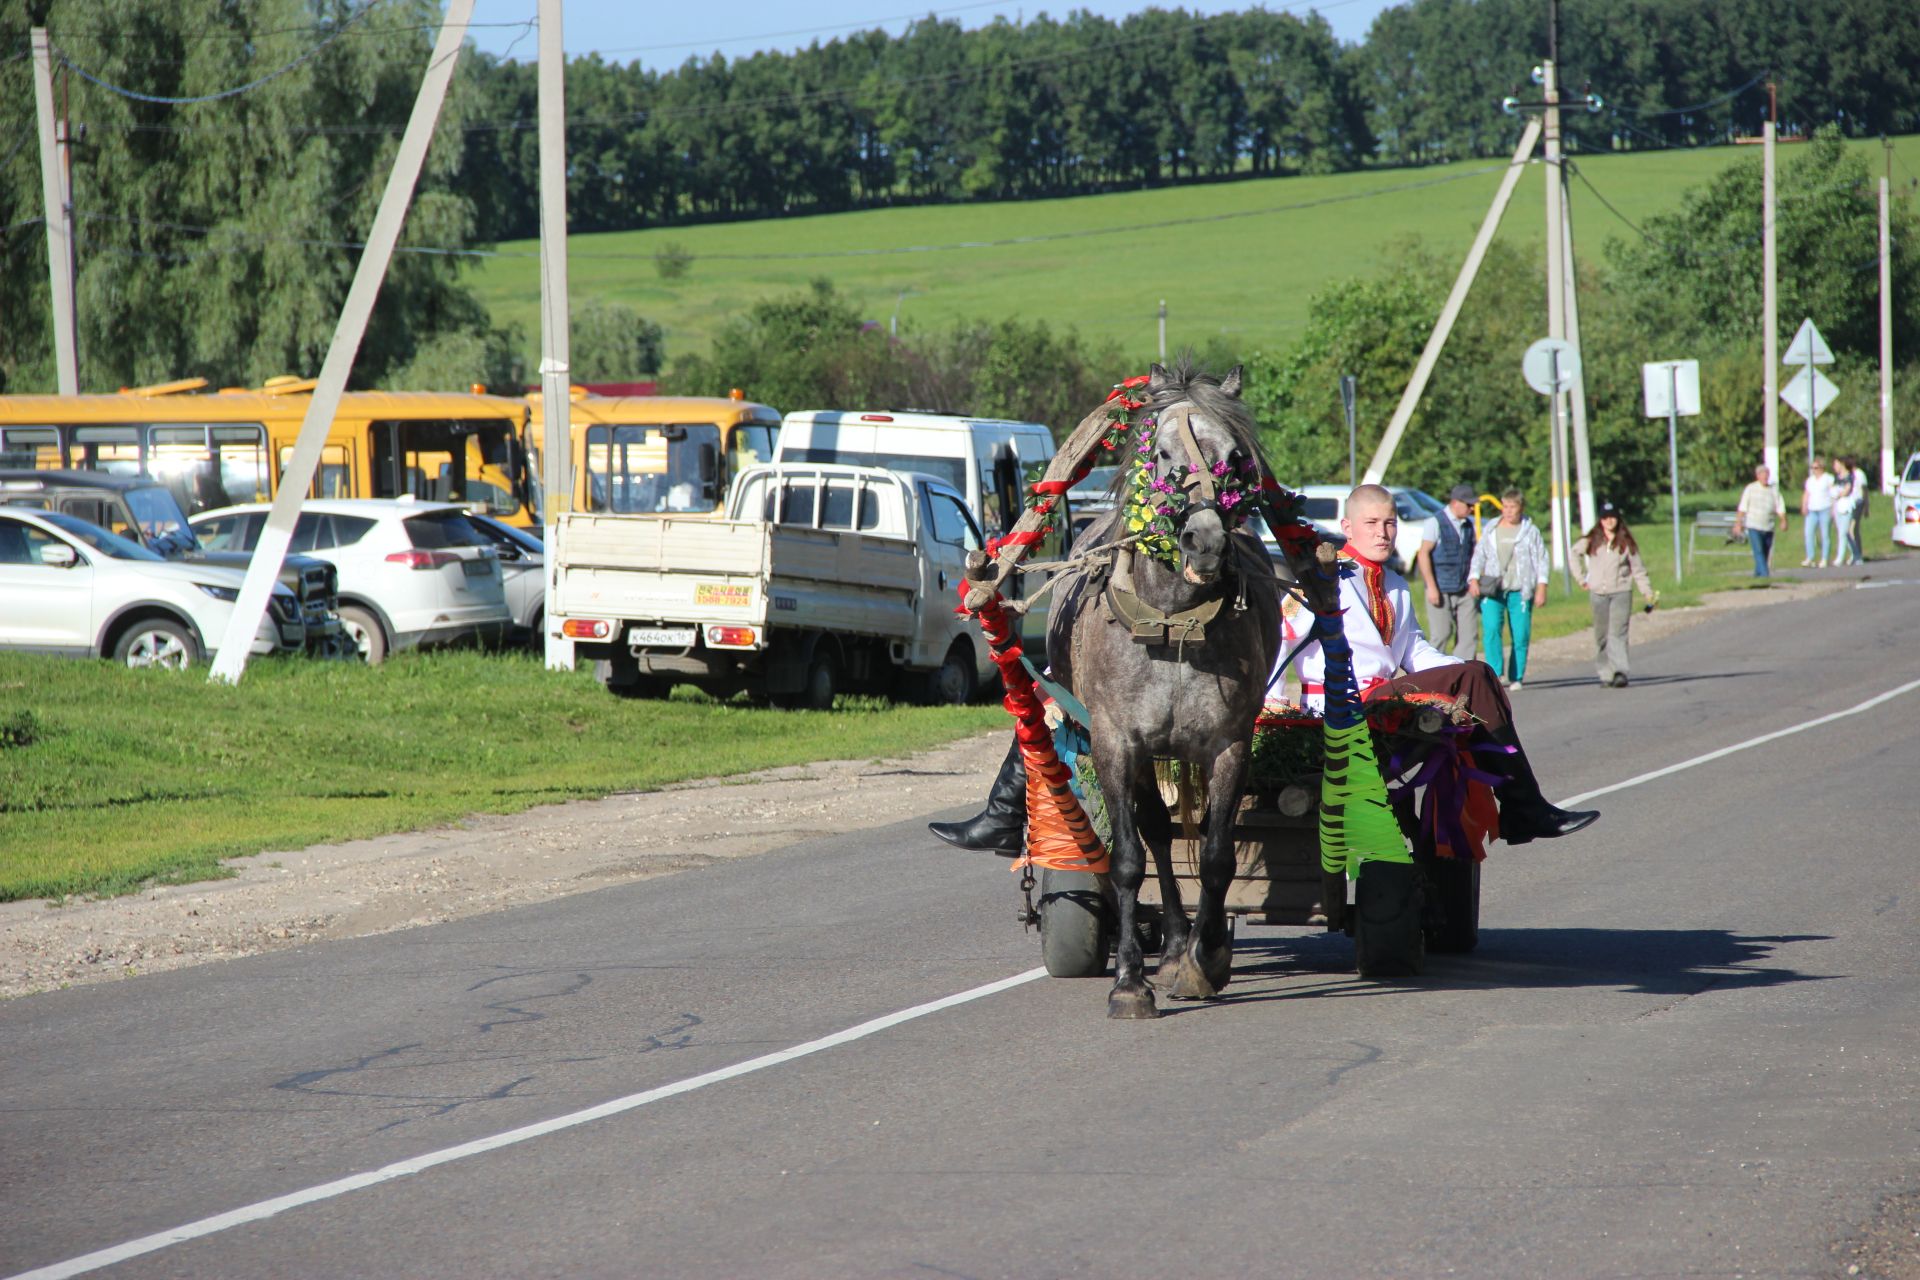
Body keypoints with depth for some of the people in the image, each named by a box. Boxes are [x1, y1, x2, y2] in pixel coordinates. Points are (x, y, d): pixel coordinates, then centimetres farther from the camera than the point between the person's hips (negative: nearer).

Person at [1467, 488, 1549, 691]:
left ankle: (1516, 678, 8)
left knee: (1521, 635, -1)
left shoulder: (1530, 532, 7)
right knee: (1491, 629, -17)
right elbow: (1479, 556, 15)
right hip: (1492, 590, 1)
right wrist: (1473, 579, 0)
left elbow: (1541, 560, 6)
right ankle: (1495, 673, -20)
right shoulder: (1491, 531, 13)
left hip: (1520, 591, -1)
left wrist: (1541, 588, -2)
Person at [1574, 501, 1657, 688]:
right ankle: (1605, 674, 11)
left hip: (1621, 592, -3)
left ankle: (1620, 672, -22)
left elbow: (1637, 569, 5)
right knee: (1601, 635, 5)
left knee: (1618, 633, -14)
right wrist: (1582, 578, 16)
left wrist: (1648, 593, 1)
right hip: (1598, 593, 3)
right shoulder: (1592, 541, 8)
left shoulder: (1626, 542, 3)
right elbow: (1575, 553, 23)